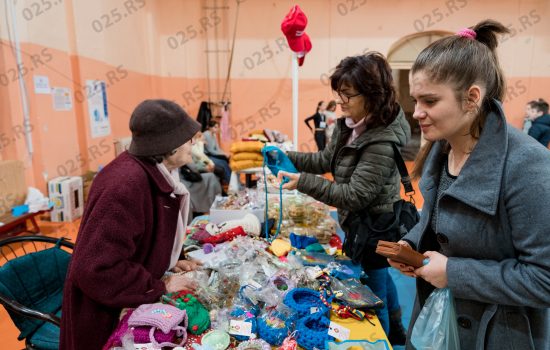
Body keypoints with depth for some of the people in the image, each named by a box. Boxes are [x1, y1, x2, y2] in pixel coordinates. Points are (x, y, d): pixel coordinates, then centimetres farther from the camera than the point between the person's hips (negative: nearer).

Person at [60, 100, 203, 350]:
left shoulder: (155, 174, -1)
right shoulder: (127, 184, -32)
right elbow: (95, 268, -32)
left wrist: (169, 263, 1)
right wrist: (160, 288, -24)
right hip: (102, 311, -9)